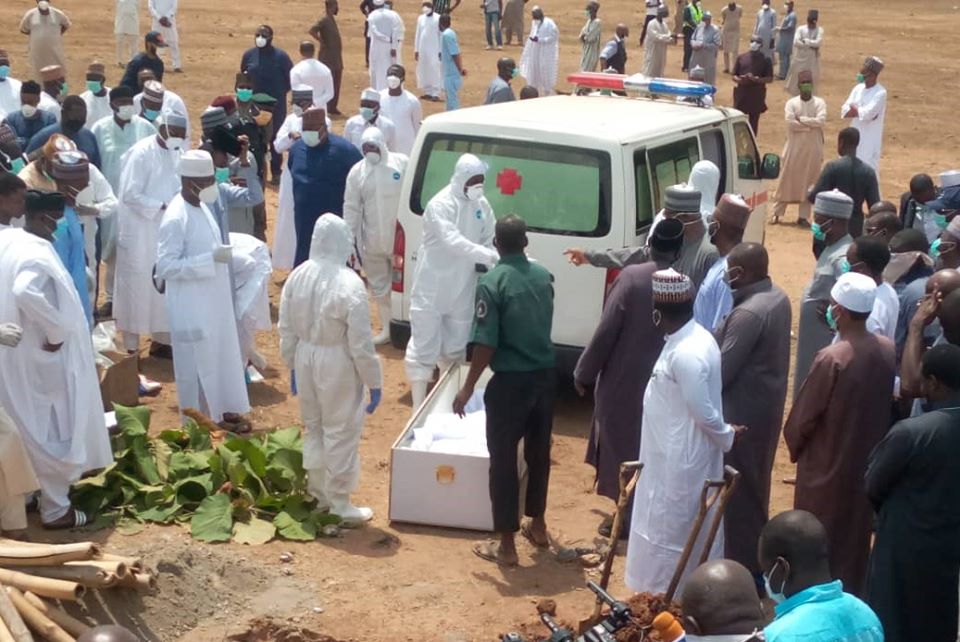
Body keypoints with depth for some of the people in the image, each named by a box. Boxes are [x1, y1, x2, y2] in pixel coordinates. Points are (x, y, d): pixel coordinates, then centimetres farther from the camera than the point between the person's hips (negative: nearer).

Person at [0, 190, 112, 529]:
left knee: (31, 429, 23)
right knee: (53, 431, 3)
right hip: (40, 357, -9)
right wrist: (56, 331, -28)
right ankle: (55, 509, 11)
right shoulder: (37, 253, -23)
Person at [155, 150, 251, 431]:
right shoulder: (175, 218, -23)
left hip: (213, 300, 8)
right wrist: (211, 258, -27)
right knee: (198, 365, 5)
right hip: (192, 307, -8)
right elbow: (166, 267, -24)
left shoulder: (201, 206, 4)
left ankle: (220, 411, 34)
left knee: (220, 357, 19)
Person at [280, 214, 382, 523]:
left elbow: (286, 330, 6)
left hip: (306, 358, 6)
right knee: (341, 432, 6)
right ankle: (339, 502, 15)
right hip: (337, 363, -6)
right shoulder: (349, 284, -21)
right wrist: (374, 381, -7)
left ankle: (318, 492, 34)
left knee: (313, 426, 21)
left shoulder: (297, 276, -3)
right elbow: (361, 342, -17)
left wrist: (293, 365, 19)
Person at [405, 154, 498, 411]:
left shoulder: (482, 206, 4)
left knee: (454, 349, 17)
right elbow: (453, 241, -30)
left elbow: (489, 240, 7)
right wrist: (489, 257, -40)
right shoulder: (440, 205, -18)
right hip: (432, 290, -6)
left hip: (462, 291, 6)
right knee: (424, 348, -2)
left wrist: (494, 268, -13)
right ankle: (418, 408, 4)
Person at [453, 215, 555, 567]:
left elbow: (486, 344, -18)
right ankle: (537, 525, 33)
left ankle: (506, 544, 6)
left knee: (503, 459, 2)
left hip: (511, 381, -6)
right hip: (545, 375, 6)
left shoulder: (492, 282, -15)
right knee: (538, 452, 19)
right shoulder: (543, 276, 5)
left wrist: (468, 387, -11)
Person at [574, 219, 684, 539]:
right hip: (661, 381, 4)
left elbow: (606, 330, -15)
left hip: (623, 379, -4)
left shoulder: (631, 277, -16)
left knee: (621, 446, 9)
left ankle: (627, 518, 15)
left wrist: (584, 373, -5)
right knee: (648, 449, 19)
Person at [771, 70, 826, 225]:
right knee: (787, 180, 3)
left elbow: (821, 121, -15)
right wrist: (811, 125, -14)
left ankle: (804, 216, 9)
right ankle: (777, 212, 13)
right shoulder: (791, 103, 0)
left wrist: (801, 119, -13)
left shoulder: (820, 103, 1)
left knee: (809, 182, 3)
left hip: (813, 150, 1)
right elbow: (790, 123, -15)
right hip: (794, 148, -1)